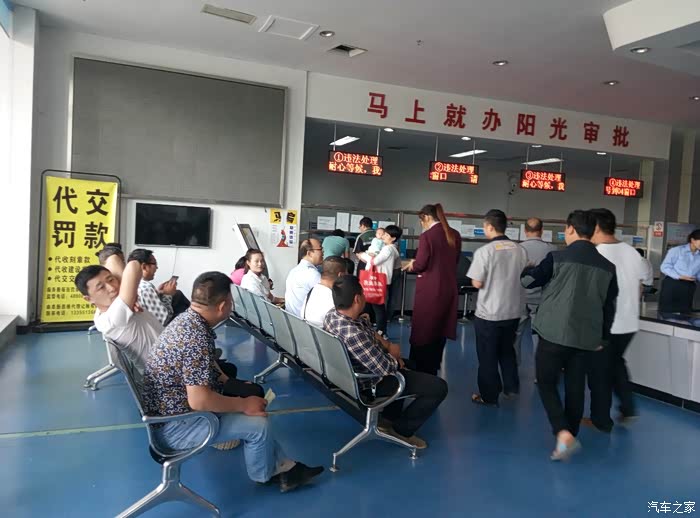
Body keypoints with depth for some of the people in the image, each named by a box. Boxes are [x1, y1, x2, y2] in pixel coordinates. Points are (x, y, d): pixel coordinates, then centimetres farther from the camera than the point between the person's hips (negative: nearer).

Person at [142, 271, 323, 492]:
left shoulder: (186, 319, 0)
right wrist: (243, 404, -18)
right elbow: (199, 401, -32)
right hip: (173, 426, -10)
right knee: (257, 423, -11)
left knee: (254, 404, 13)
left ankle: (283, 466, 18)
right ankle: (265, 476, 18)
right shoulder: (196, 337, -30)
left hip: (170, 408, 10)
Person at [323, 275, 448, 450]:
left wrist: (386, 345, -4)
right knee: (439, 387, -8)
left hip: (353, 373, 9)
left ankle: (389, 417, 35)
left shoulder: (332, 314, -11)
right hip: (370, 383, -9)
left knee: (405, 365, 35)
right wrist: (393, 354, -10)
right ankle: (402, 430, 9)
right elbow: (385, 368, -31)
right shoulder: (353, 334, -39)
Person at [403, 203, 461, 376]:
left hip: (429, 290, -6)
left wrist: (412, 265, 8)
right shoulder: (455, 235, 6)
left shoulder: (427, 236, -14)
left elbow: (420, 265, -15)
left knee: (423, 332, 6)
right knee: (440, 331, 16)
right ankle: (432, 370, 27)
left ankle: (420, 372, 12)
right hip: (449, 289, 6)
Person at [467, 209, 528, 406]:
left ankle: (489, 396, 19)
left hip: (489, 313, -5)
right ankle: (511, 387, 32)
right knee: (507, 350, 25)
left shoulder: (484, 251, -17)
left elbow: (477, 283, -16)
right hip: (513, 311, 5)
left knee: (487, 356, 9)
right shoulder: (520, 250, -2)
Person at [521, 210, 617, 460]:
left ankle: (563, 433, -9)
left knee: (547, 383, 7)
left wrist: (529, 268, 26)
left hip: (555, 333, -4)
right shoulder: (608, 266, 5)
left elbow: (527, 281, 3)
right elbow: (609, 306, 11)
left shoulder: (557, 258, -9)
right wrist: (604, 337, 23)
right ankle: (569, 437, 22)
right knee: (575, 387, 13)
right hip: (586, 337, 4)